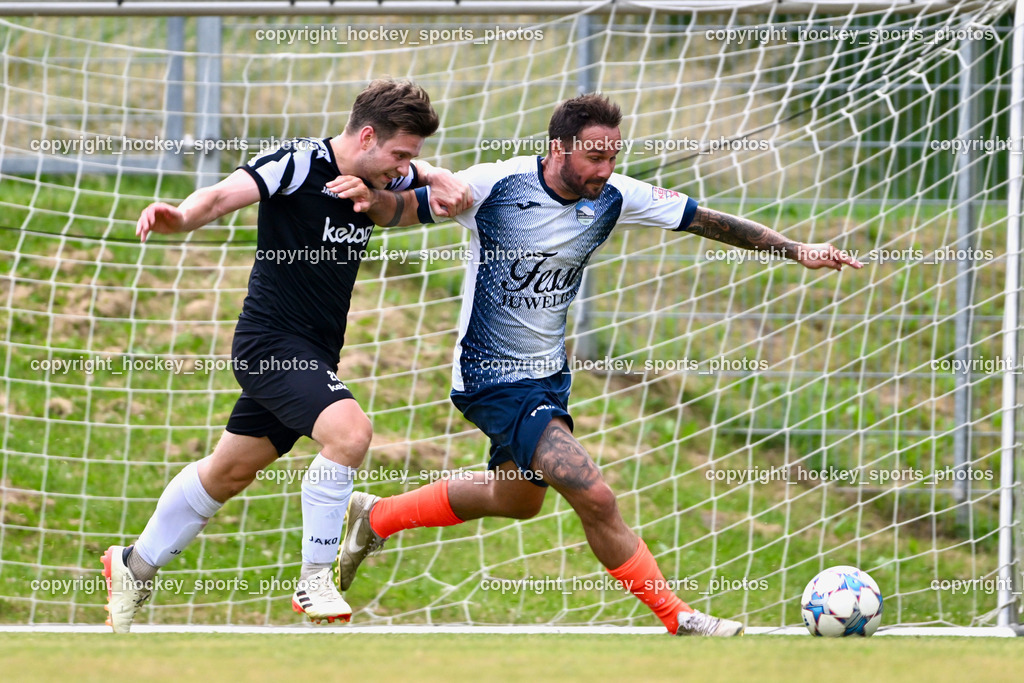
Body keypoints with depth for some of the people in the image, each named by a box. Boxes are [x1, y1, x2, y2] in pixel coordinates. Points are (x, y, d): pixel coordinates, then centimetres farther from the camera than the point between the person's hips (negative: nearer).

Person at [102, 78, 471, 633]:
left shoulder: (379, 179, 4)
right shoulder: (299, 163, -18)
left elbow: (431, 177, 20)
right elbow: (223, 195, -28)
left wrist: (446, 186, -5)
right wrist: (180, 217, -49)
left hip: (314, 355, 9)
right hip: (270, 341, -9)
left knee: (228, 472, 18)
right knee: (349, 432, -28)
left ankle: (134, 567, 34)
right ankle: (314, 580, -17)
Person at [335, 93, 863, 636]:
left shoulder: (613, 198, -7)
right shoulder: (495, 185, -21)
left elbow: (704, 220, -1)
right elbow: (400, 210, -15)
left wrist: (794, 249, -5)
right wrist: (371, 196, -38)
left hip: (548, 372, 8)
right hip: (494, 381, -8)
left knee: (516, 499, 27)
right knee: (594, 498, -18)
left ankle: (376, 517, 45)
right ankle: (677, 620, -4)